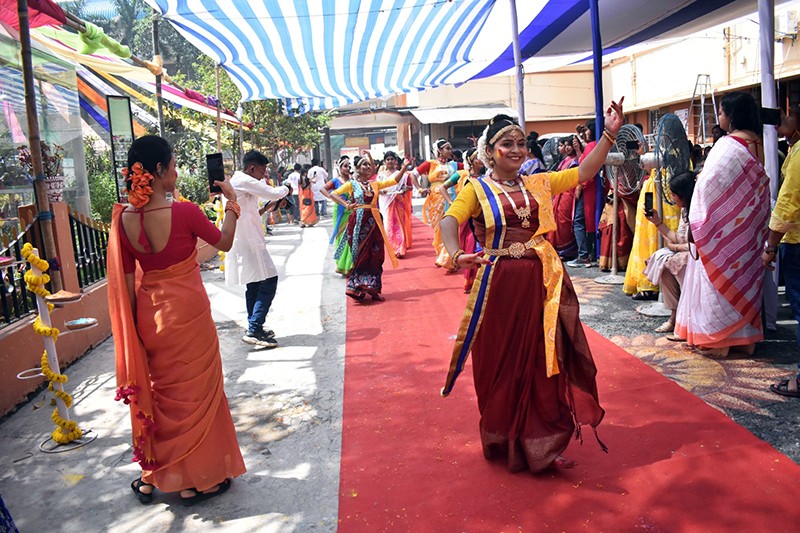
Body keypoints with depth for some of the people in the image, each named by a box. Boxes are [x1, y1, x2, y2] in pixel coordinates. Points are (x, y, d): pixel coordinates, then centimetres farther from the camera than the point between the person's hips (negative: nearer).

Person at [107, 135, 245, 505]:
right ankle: (196, 478, 25)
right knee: (194, 392, 11)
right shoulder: (184, 212, -19)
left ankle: (152, 475, 35)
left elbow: (126, 280, 1)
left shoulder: (123, 219, -6)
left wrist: (135, 324, 12)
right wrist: (231, 201, 11)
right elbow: (224, 243, -2)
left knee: (156, 391, 21)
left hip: (148, 313, 5)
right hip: (187, 311, -5)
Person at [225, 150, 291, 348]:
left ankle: (255, 328, 23)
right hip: (248, 241, -11)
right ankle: (254, 330, -13)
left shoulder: (236, 181, 19)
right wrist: (286, 189, 5)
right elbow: (274, 193, -15)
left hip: (244, 240, 11)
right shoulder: (245, 181, -13)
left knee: (254, 284, 16)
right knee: (269, 281, -11)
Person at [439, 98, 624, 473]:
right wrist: (456, 255, -38)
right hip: (499, 284, -3)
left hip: (541, 283, 4)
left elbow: (584, 172, 10)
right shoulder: (476, 189, -1)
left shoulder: (539, 184, 12)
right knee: (501, 365, 8)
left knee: (542, 362, 8)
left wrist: (609, 134, -1)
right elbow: (449, 221, -18)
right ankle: (503, 442, 28)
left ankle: (540, 445, 22)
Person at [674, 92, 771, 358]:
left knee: (720, 279, 1)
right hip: (750, 227, 8)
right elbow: (759, 184, 12)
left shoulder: (728, 145, -18)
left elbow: (708, 185, -18)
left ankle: (718, 340, 8)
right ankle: (747, 337, 24)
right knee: (745, 275, 15)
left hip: (724, 226, -8)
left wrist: (696, 222, -9)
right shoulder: (758, 144, 5)